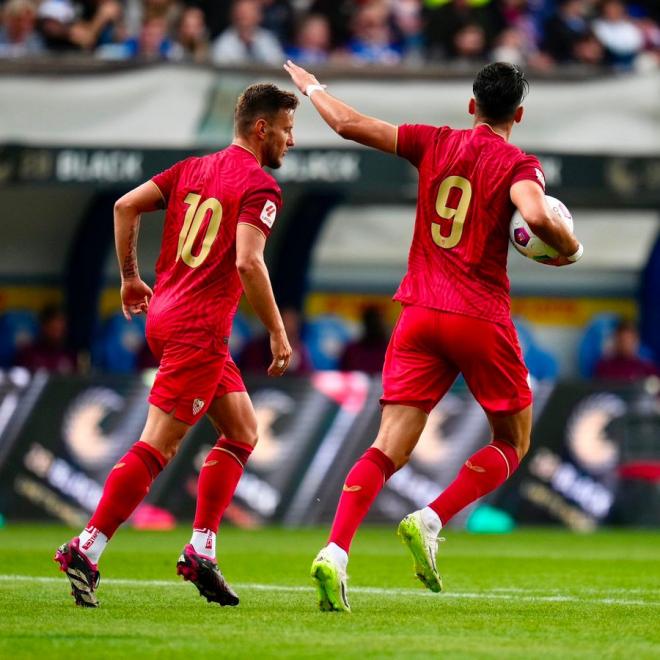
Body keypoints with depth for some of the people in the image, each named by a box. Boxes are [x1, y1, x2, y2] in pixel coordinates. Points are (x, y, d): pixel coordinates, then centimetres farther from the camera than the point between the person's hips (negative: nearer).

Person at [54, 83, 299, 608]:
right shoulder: (260, 188, -9)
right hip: (199, 328, -9)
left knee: (242, 433, 16)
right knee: (157, 448, -8)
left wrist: (130, 277, 17)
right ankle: (86, 550, -10)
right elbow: (248, 261, -21)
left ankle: (201, 550, 11)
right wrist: (278, 334, -15)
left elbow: (126, 206, 9)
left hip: (165, 314, 9)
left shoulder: (193, 169, 14)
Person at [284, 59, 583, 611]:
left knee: (388, 448, -1)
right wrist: (571, 249, -3)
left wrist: (311, 87, 26)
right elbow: (536, 216, -24)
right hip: (482, 319, -4)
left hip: (420, 315, 4)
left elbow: (349, 125, 8)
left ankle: (335, 552, -21)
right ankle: (430, 522, -7)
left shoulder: (435, 144, 8)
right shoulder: (518, 164, -3)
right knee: (512, 444, 14)